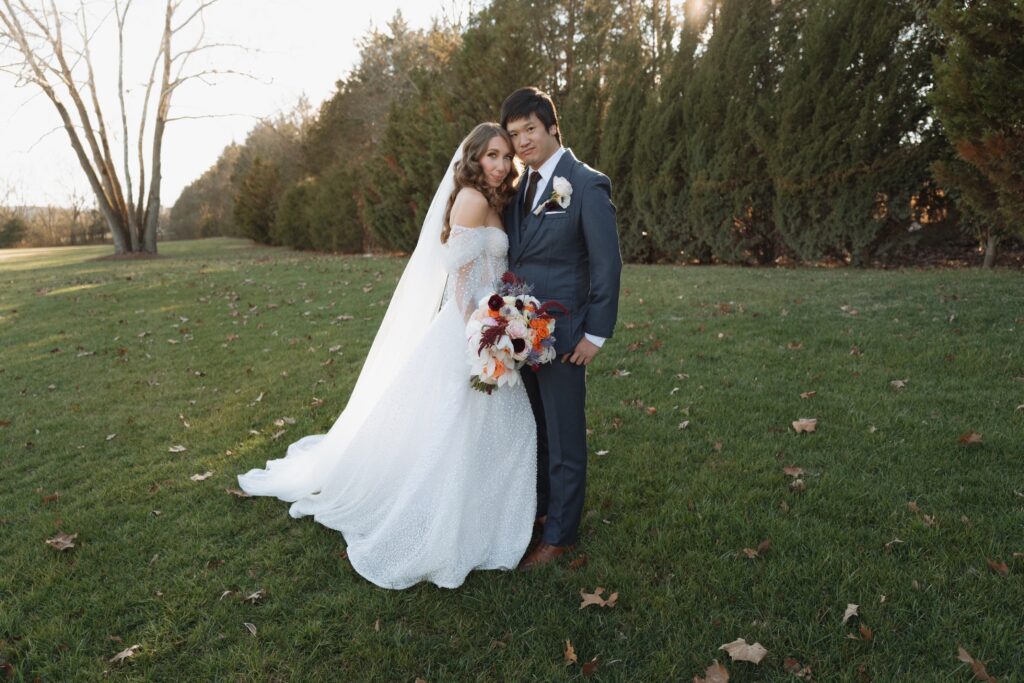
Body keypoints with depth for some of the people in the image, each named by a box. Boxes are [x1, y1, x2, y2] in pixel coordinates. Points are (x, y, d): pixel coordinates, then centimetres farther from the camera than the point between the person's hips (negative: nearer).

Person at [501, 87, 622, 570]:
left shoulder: (586, 186, -12)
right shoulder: (519, 185, 10)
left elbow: (607, 263, -13)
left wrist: (596, 334, -14)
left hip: (561, 335, -7)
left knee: (564, 438, 7)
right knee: (532, 430, 20)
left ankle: (559, 534, 24)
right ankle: (539, 508, 39)